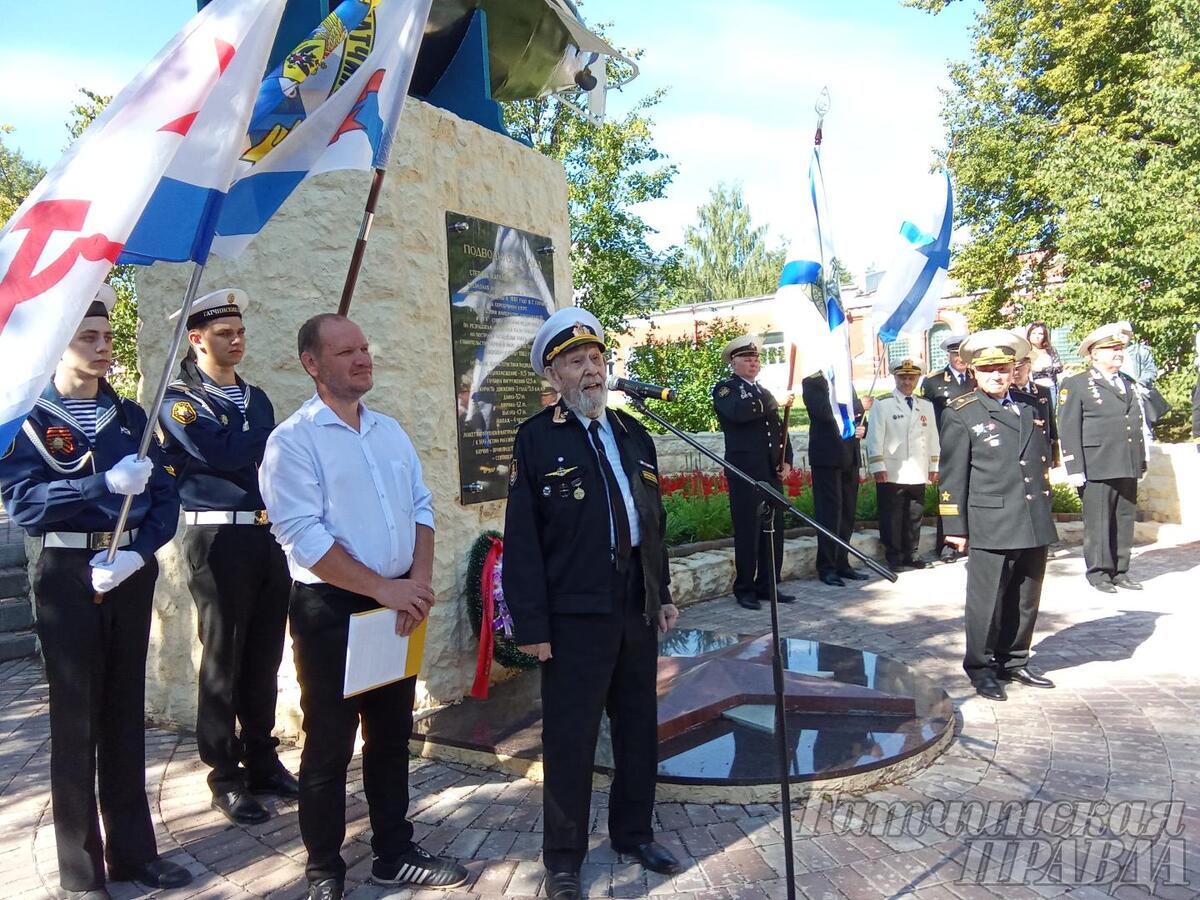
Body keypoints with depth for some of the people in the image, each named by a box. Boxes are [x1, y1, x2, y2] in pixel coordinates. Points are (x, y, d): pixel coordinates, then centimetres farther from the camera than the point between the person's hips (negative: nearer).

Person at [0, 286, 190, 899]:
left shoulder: (129, 416, 9)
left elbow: (164, 498, 3)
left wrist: (138, 553, -14)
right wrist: (108, 484, -27)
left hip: (132, 573, 4)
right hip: (67, 575, -3)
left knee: (126, 711, 11)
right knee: (75, 719, 2)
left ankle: (133, 849, 24)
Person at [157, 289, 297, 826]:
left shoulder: (257, 398, 17)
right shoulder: (178, 399, -3)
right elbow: (219, 452, -19)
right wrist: (277, 437, -6)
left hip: (269, 536, 6)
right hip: (218, 538, -5)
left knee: (264, 657, 12)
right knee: (223, 660, 3)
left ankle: (262, 761, 27)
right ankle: (225, 778, 17)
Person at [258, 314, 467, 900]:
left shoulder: (390, 431, 10)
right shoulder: (293, 440, -10)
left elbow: (421, 507, 9)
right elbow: (304, 538, -18)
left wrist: (419, 581, -7)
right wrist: (384, 589, -17)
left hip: (398, 605, 6)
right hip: (330, 610, -6)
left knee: (392, 737, 16)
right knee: (329, 747, 7)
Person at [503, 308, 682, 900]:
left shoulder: (633, 433, 11)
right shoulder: (536, 438, -7)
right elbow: (522, 539, -10)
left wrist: (662, 594, 15)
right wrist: (530, 624, -13)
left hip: (637, 608, 6)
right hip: (575, 614, -6)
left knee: (639, 728, 17)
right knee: (570, 738, 5)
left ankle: (634, 832, 37)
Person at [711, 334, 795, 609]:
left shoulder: (765, 392, 22)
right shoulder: (725, 389, 1)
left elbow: (781, 429, 22)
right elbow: (737, 413, -21)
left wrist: (786, 461, 8)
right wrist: (774, 402, -16)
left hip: (772, 472, 7)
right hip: (745, 472, -6)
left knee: (774, 531, 8)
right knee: (748, 532, -4)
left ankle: (768, 585, 19)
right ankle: (744, 589, 5)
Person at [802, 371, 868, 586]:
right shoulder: (812, 383, -2)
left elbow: (858, 418, 25)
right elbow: (824, 412, -18)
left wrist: (862, 428, 2)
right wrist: (858, 406, -9)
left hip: (850, 458, 7)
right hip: (828, 457, -7)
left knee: (847, 513, 7)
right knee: (830, 512, -6)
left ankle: (842, 563, 16)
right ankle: (826, 568, 1)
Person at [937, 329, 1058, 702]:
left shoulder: (1030, 406, 14)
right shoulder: (960, 413, -3)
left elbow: (1043, 459, 22)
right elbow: (952, 474, -6)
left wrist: (1045, 513, 19)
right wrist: (955, 527, -9)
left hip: (1035, 525, 6)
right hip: (990, 526, -6)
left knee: (1026, 601, 14)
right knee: (987, 601, 1)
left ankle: (1014, 662, 29)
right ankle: (981, 669, 15)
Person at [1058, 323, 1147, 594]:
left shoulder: (1129, 384, 19)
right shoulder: (1076, 385, -2)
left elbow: (1137, 425, 22)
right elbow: (1068, 430, -7)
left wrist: (1141, 462, 17)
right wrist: (1075, 469, -13)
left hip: (1128, 468, 6)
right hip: (1096, 468, -6)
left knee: (1125, 521, 9)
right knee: (1098, 522, -2)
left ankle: (1120, 571, 18)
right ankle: (1099, 572, 8)